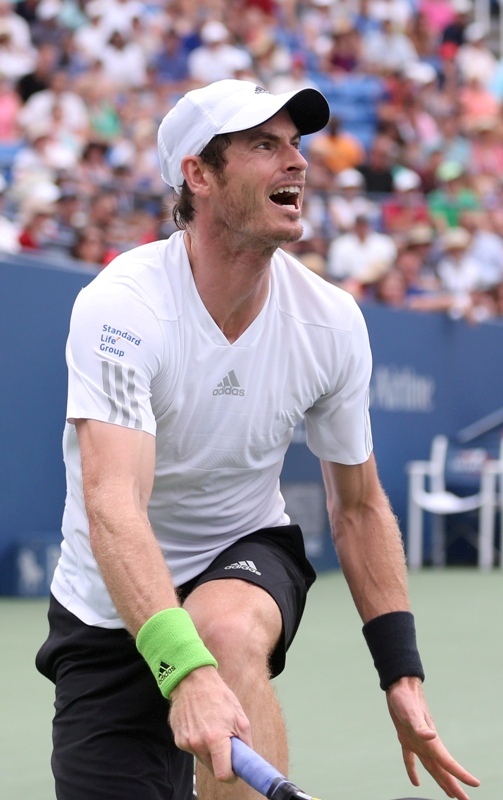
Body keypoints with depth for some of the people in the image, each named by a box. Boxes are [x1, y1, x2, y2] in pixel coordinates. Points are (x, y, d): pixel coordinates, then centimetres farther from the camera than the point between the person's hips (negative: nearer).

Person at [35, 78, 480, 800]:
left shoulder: (331, 321, -10)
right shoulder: (121, 307, -25)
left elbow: (359, 506, 5)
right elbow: (113, 508, -37)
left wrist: (402, 676, -3)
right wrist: (184, 672, -52)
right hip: (113, 607, -1)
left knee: (228, 629, -34)